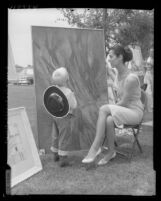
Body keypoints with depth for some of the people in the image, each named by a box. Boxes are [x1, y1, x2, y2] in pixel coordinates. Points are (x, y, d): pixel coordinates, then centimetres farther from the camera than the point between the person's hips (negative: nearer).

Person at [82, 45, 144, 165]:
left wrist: (109, 109, -10)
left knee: (103, 109, -27)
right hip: (123, 110, 7)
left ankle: (95, 147, -22)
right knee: (108, 120, -25)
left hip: (134, 112, -7)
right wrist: (112, 108, -2)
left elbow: (124, 102, -17)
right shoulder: (119, 75, 7)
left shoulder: (131, 78, -20)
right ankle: (111, 152, -14)